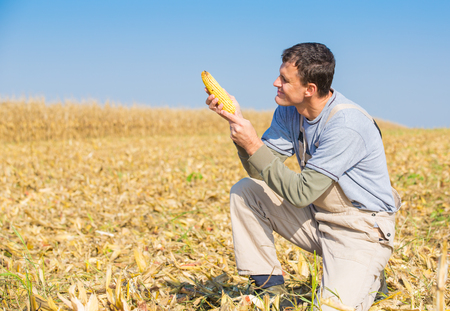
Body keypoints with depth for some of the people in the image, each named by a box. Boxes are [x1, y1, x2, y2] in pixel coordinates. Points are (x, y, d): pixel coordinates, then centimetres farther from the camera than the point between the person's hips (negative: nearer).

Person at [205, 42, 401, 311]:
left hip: (361, 229, -7)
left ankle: (367, 277, 14)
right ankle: (270, 286, 3)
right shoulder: (289, 112, -3)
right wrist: (238, 120, -16)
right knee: (244, 191, -5)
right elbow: (261, 171, -5)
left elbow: (301, 193, -27)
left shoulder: (347, 126, -27)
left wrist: (254, 147, -29)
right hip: (317, 216, 7)